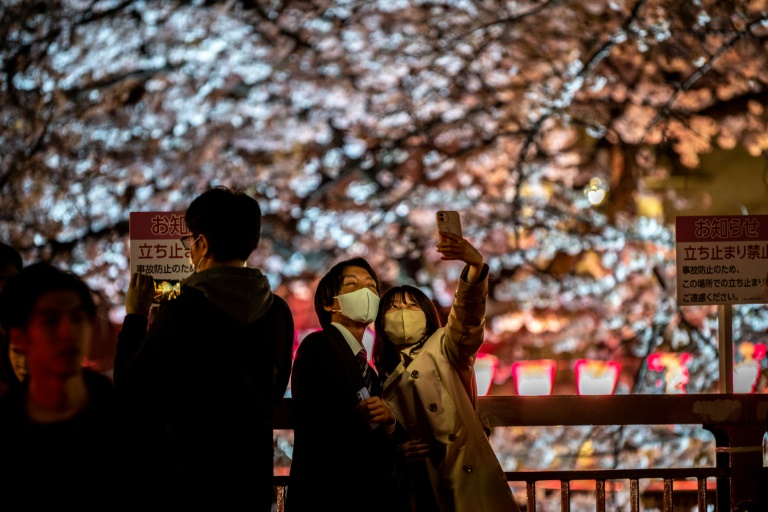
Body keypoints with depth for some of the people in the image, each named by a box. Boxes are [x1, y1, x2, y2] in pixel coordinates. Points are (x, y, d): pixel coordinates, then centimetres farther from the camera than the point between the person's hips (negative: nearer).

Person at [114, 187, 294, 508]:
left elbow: (129, 393, -8)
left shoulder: (179, 312, -17)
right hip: (253, 477, 5)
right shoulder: (278, 313, -1)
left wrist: (135, 316, 2)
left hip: (184, 479, -5)